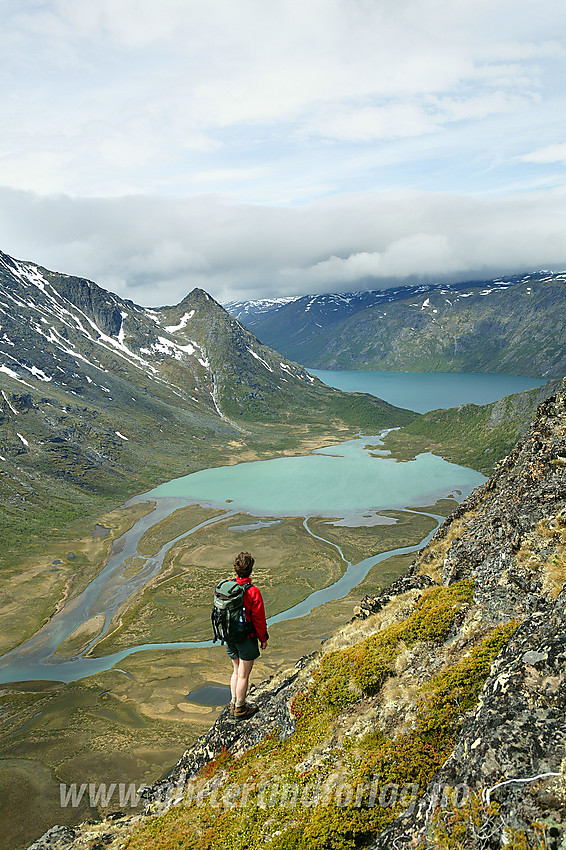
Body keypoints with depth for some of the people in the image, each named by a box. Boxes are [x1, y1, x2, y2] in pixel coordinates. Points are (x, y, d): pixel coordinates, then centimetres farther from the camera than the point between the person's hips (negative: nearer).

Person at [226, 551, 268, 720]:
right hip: (247, 639, -6)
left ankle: (234, 703, 34)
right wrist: (263, 639, 0)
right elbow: (259, 619, -15)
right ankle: (240, 709, 23)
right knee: (243, 674, 9)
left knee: (236, 671, 23)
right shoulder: (253, 592, -23)